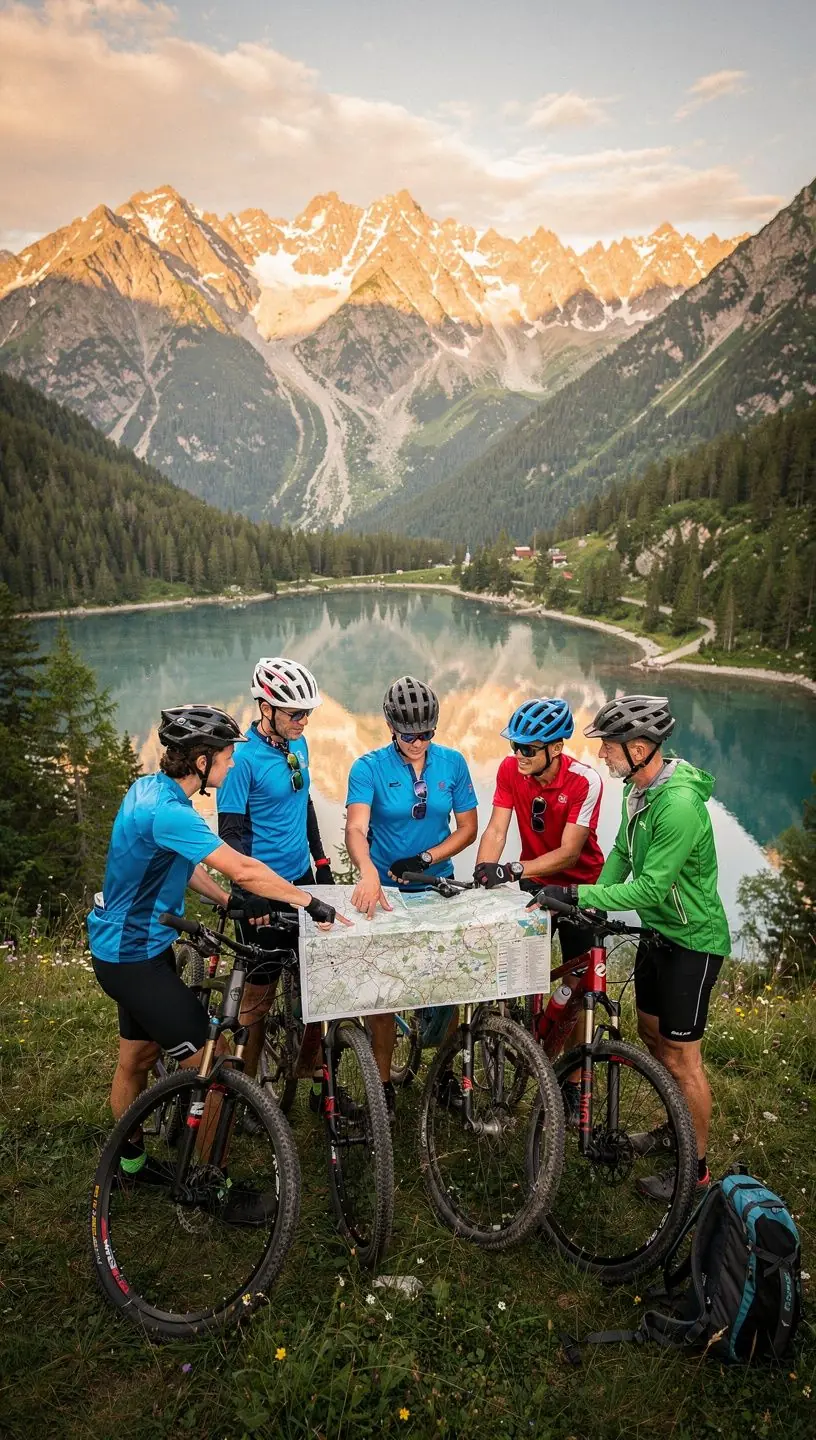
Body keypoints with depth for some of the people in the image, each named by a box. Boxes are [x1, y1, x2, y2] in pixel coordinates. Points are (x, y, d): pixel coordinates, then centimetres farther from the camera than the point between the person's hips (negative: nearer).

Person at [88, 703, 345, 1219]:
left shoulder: (151, 787, 2)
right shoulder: (166, 810, -30)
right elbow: (244, 870, -33)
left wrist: (230, 903, 2)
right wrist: (313, 904, -25)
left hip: (136, 946, 10)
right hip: (136, 958, -10)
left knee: (138, 1057, 24)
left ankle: (131, 1159, 43)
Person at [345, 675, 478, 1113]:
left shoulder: (452, 763, -4)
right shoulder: (369, 768, -13)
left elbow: (467, 827, -1)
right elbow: (356, 829, -26)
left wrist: (425, 859, -17)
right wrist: (368, 872, -47)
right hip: (385, 891, -2)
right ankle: (383, 1082, 18)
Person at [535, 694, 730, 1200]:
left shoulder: (679, 804, -31)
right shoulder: (637, 788, -1)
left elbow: (652, 887, -30)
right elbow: (622, 854, 7)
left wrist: (580, 895, -29)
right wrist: (591, 904, -6)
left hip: (692, 940, -9)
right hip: (658, 931, 9)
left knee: (681, 1054, 2)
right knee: (651, 1032, 20)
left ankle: (696, 1166, 19)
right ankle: (678, 1128, 40)